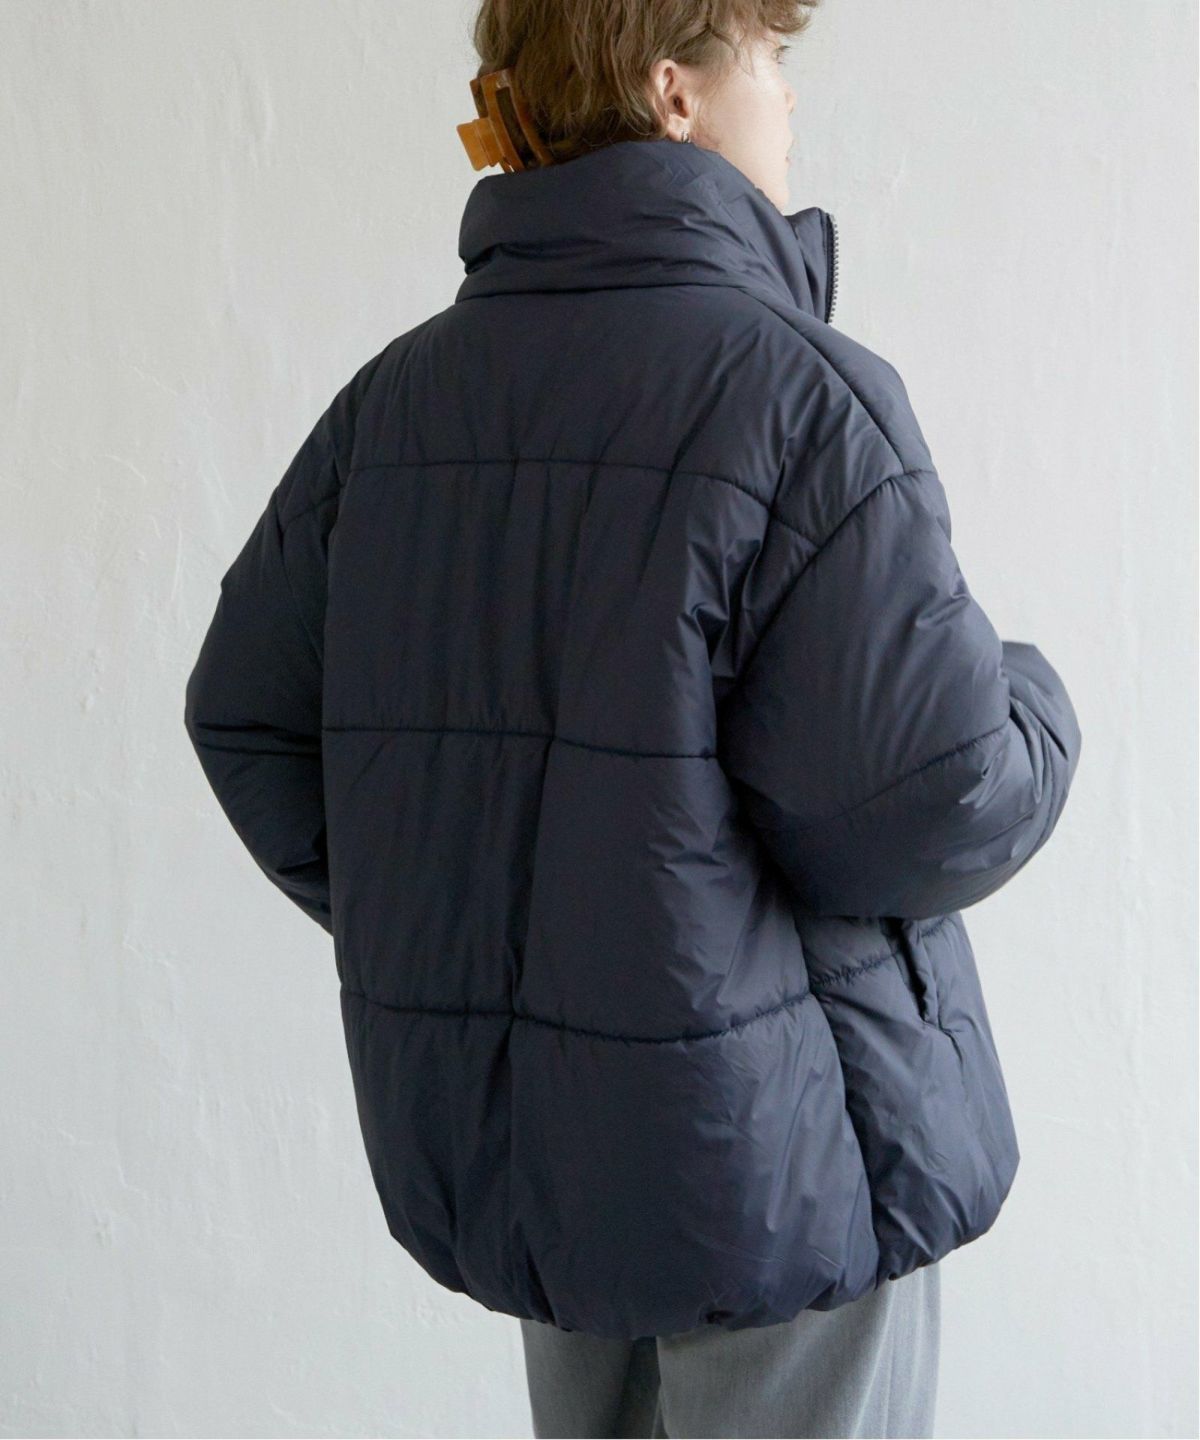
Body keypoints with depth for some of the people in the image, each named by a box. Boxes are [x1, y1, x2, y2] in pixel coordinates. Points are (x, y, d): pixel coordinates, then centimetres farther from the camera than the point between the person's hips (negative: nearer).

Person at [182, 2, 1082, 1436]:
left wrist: (425, 929, 14)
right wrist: (1032, 703, -1)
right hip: (764, 1142, -6)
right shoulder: (797, 387, -18)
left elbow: (248, 715, 5)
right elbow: (927, 802, -22)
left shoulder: (399, 392, 2)